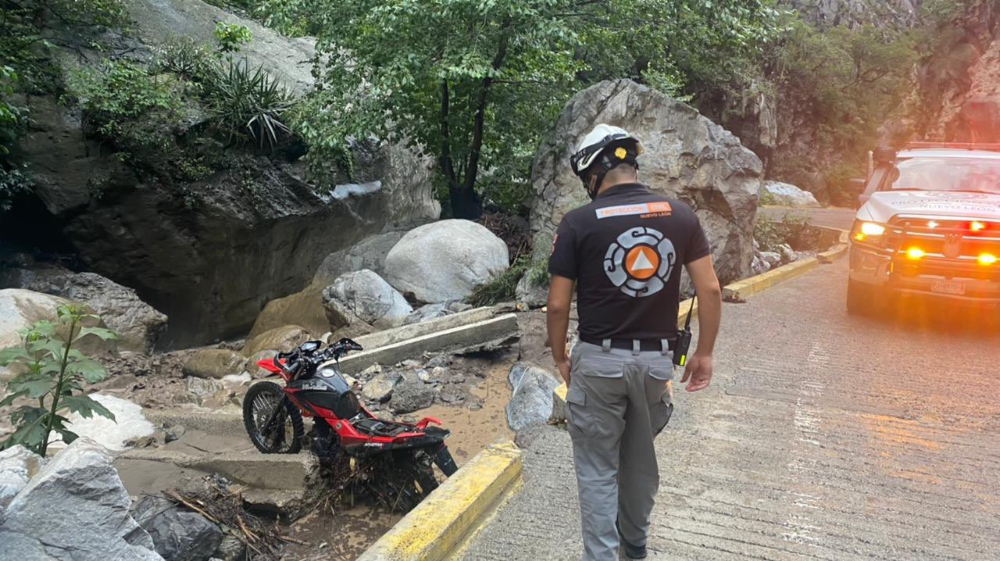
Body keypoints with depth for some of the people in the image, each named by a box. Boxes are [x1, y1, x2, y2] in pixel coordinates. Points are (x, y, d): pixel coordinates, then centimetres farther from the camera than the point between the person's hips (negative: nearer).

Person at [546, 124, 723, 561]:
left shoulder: (579, 222, -9)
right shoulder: (680, 215, -1)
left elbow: (558, 305, -8)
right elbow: (710, 289, -2)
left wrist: (560, 358, 6)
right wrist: (704, 353, 7)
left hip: (599, 360, -4)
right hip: (657, 359, 4)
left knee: (598, 469, 10)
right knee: (641, 457, 24)